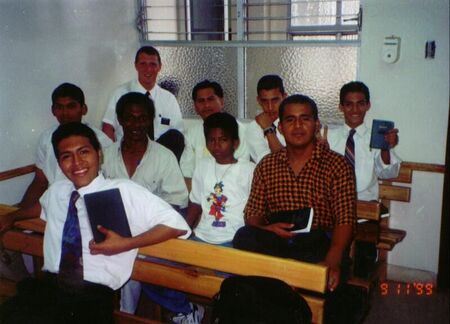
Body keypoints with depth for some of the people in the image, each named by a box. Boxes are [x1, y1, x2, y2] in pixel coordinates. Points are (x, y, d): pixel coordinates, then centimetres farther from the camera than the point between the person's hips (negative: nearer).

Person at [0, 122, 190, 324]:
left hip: (93, 294, -5)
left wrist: (125, 244, -14)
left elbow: (177, 225, -8)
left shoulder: (123, 191, -3)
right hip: (48, 285, 5)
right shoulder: (54, 192, 16)